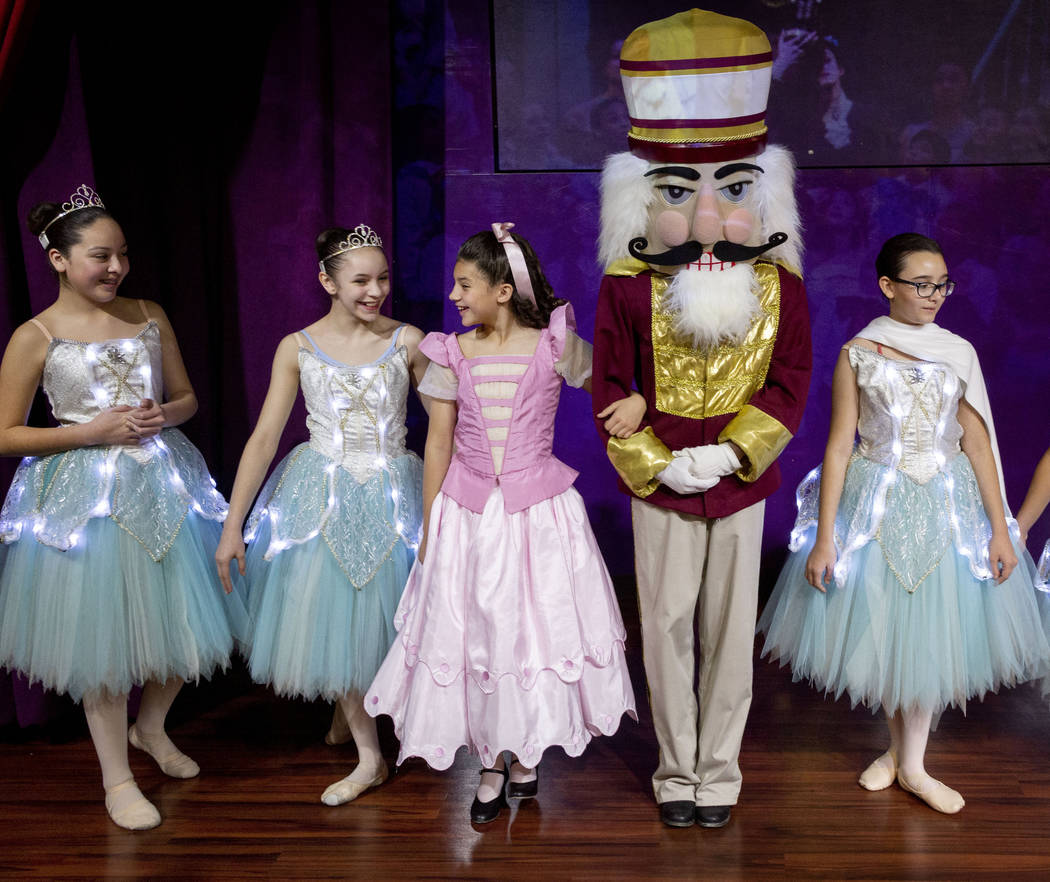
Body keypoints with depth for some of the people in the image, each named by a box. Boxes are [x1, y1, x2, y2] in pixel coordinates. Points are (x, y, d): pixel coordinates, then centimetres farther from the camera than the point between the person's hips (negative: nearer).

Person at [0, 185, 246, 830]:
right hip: (85, 497, -4)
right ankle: (118, 777, 20)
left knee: (186, 619, 10)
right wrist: (92, 431, -14)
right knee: (101, 635, 3)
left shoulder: (150, 316, 5)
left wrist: (163, 415, -9)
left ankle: (151, 725, 39)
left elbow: (187, 398, 14)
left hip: (163, 484, 4)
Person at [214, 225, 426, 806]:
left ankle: (350, 712, 37)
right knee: (328, 619, 2)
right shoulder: (298, 348, -2)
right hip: (320, 493, 0)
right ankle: (369, 755, 19)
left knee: (377, 613, 7)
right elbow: (264, 438, -2)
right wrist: (232, 526, -5)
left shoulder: (408, 341, -3)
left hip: (390, 495, 0)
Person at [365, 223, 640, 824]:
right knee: (471, 633, 7)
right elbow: (438, 444, 4)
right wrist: (428, 530, 5)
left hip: (538, 513, -2)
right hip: (467, 515, 2)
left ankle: (526, 756, 28)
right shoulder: (453, 355, -1)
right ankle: (493, 764, 25)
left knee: (534, 628, 7)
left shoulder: (554, 346, -7)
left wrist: (638, 401, -18)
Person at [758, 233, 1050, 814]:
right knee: (879, 630, 8)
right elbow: (839, 446, -5)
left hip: (946, 505, 2)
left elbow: (977, 444, 4)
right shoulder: (858, 355, -4)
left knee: (931, 632, 5)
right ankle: (897, 745, 31)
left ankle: (912, 765, 18)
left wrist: (999, 529, 0)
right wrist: (824, 538, -9)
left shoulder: (959, 353, 2)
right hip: (874, 505, -2)